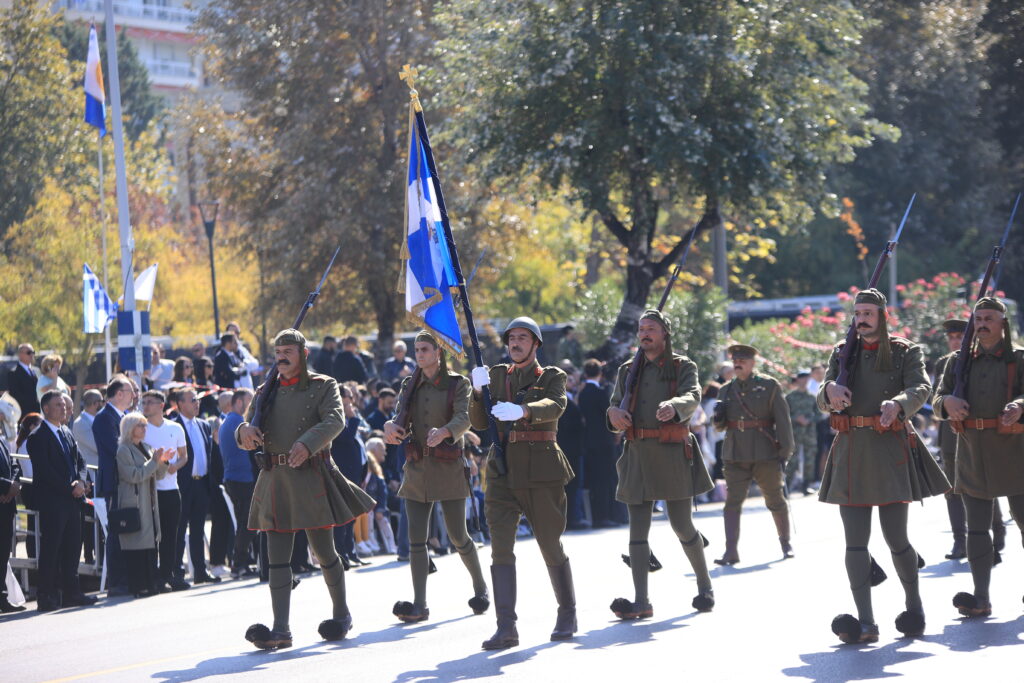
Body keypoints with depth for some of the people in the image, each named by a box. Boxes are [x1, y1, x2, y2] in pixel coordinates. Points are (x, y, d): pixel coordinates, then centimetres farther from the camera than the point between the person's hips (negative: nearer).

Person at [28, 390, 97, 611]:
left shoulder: (67, 433, 17)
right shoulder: (38, 437, -9)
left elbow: (79, 461, 17)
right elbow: (45, 471, -15)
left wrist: (80, 481, -4)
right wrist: (70, 488, -14)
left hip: (72, 500, 8)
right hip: (52, 501, -8)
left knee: (73, 547, 9)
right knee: (50, 549, -5)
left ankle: (71, 593, 15)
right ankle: (46, 597, -2)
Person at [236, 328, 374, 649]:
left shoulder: (323, 386, 3)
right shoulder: (266, 391, 15)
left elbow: (334, 421, -15)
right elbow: (250, 428, 8)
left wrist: (307, 443, -32)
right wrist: (245, 431, -17)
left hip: (312, 477, -3)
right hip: (275, 479, 3)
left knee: (323, 550, 5)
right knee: (277, 555, -4)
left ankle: (341, 614, 24)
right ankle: (280, 629, -9)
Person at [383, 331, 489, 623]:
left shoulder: (457, 384, -2)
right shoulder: (410, 386, 11)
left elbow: (464, 418, -18)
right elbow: (403, 421, 3)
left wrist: (444, 432, -40)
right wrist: (391, 427, -22)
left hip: (448, 467, -4)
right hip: (417, 467, 4)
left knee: (457, 536, 0)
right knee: (416, 538, -6)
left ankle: (480, 586, 24)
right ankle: (419, 605, -9)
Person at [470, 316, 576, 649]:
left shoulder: (552, 377, 6)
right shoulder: (496, 375, 16)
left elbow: (554, 406, -16)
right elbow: (479, 422, 9)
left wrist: (522, 411, -36)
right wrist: (478, 392, -10)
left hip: (541, 469, -3)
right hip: (502, 469, 3)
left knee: (551, 545, 4)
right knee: (500, 545, -9)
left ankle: (567, 615, 24)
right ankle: (506, 627, -12)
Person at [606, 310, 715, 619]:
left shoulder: (683, 367, 4)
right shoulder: (628, 370, 16)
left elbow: (693, 397, -14)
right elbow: (615, 403, 11)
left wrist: (673, 405, -37)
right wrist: (614, 413, -14)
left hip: (673, 454, -3)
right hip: (637, 455, 3)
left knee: (682, 525, 0)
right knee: (638, 527, -5)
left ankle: (705, 586, 21)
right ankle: (641, 601, -10)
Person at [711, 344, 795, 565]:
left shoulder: (770, 386, 0)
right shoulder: (726, 390, 11)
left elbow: (783, 420, -4)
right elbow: (720, 426, 17)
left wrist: (785, 452, -11)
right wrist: (718, 418, -7)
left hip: (765, 455, -3)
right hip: (735, 456, 3)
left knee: (775, 501, 8)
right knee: (732, 502, -6)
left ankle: (786, 544, 23)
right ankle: (731, 552, -10)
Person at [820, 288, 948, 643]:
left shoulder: (905, 352, 5)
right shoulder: (842, 352, 13)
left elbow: (921, 388, -12)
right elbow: (823, 400, 6)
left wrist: (897, 403, -34)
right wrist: (831, 390, -19)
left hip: (891, 451, -3)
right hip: (851, 452, 3)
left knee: (895, 538, -1)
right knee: (855, 541, -6)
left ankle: (914, 605, 22)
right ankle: (865, 623, -10)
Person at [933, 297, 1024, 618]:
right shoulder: (959, 361, 14)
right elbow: (938, 403, 10)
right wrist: (948, 402, -14)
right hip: (971, 452, 3)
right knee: (977, 527, 0)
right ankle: (981, 598, -2)